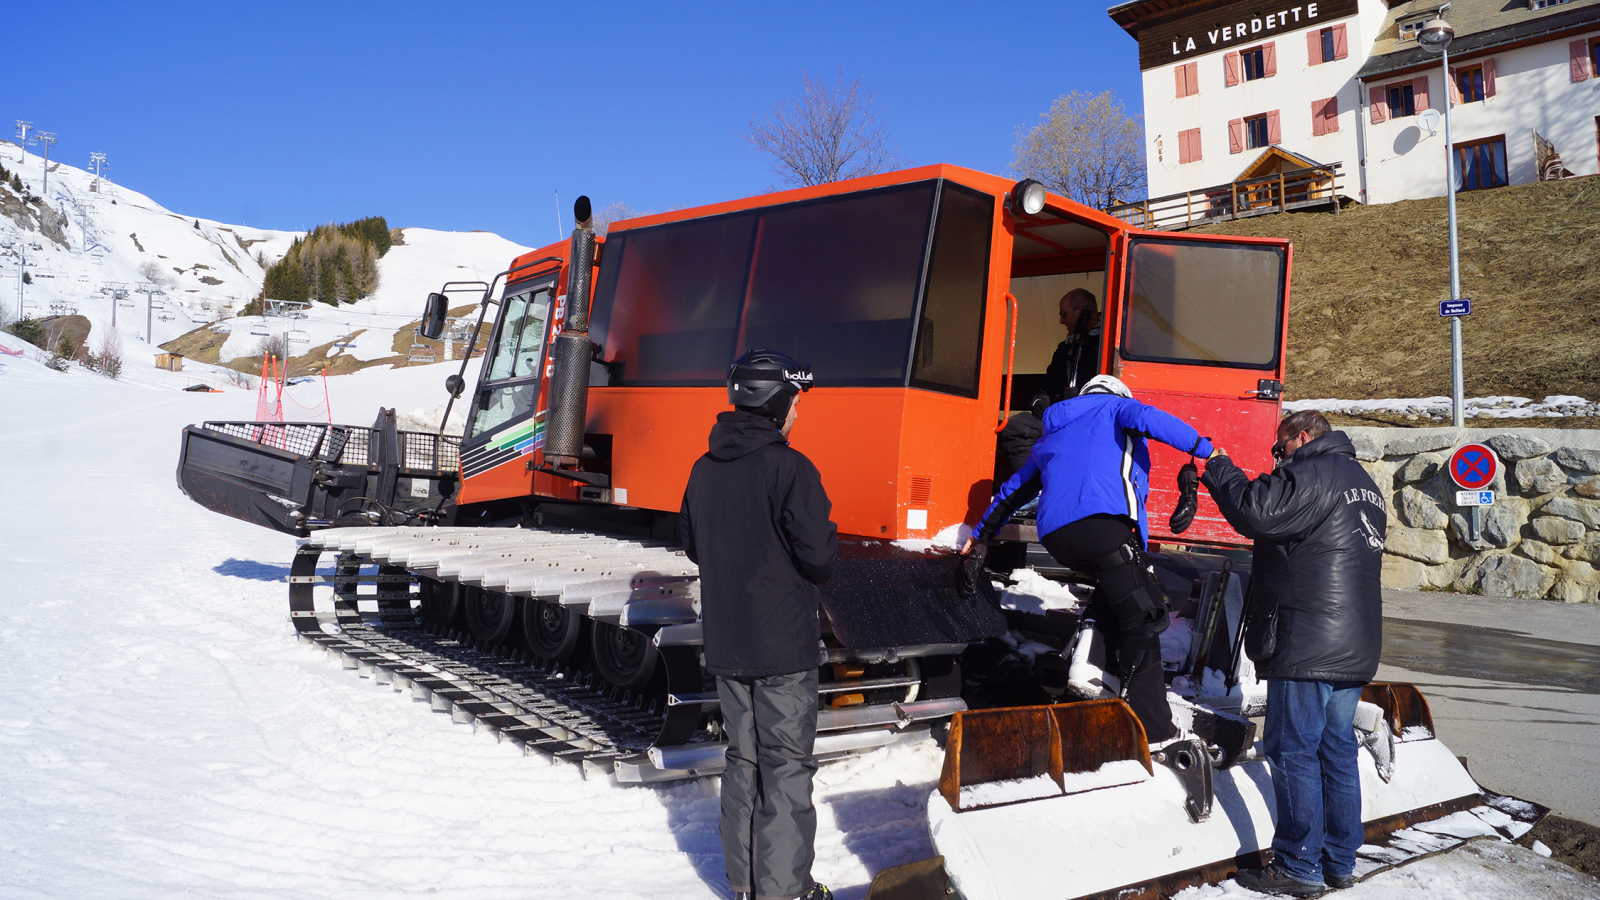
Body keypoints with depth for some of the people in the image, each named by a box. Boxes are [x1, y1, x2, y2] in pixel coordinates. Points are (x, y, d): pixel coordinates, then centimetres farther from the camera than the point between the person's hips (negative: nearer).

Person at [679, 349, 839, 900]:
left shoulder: (705, 469, 5)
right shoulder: (789, 468, -17)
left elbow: (691, 545, 15)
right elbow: (820, 557, -19)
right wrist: (827, 551, 3)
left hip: (725, 644, 7)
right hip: (784, 646, -6)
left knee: (743, 758, 17)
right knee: (786, 765, 4)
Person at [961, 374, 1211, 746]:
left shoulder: (1052, 434, 36)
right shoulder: (1114, 407, 22)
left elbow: (1014, 489, 41)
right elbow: (1146, 418, -3)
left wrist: (981, 536, 49)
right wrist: (1204, 448, -4)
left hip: (1056, 538, 6)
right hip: (1103, 521, -6)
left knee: (1119, 587, 27)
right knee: (1143, 619, -3)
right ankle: (1150, 726, -9)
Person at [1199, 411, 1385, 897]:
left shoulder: (1313, 472, -10)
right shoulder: (1363, 483, 21)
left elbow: (1255, 513, -21)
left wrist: (1219, 469, -6)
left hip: (1308, 644, -9)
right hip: (1356, 645, 10)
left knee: (1294, 751, -3)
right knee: (1337, 748, 14)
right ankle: (1340, 861, 21)